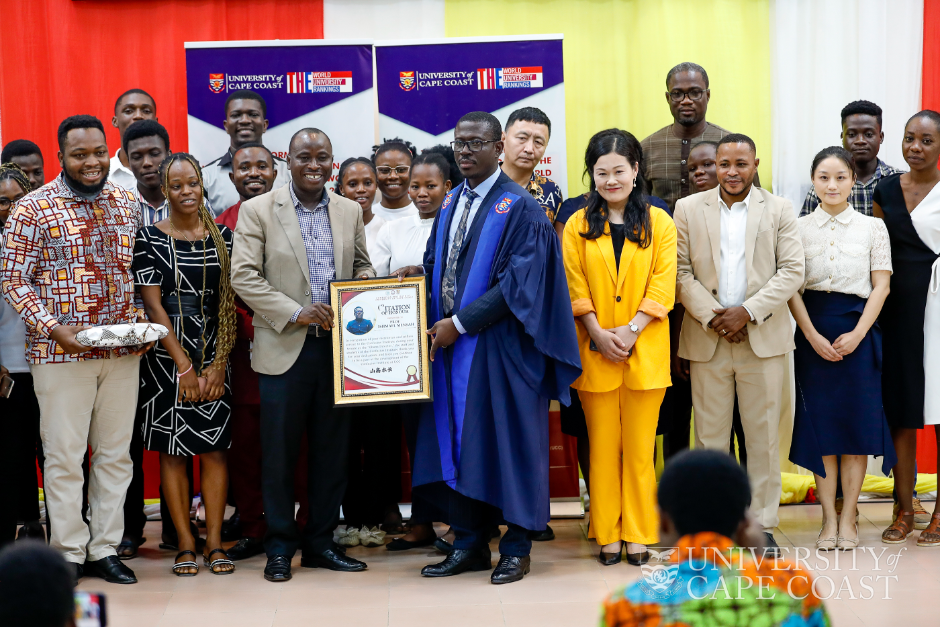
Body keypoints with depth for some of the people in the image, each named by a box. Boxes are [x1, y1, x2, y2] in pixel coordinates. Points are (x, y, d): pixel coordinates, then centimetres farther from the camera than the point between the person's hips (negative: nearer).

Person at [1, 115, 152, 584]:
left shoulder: (127, 203, 9)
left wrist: (143, 322, 0)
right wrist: (54, 328, -16)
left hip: (123, 351, 4)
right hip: (61, 352, -4)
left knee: (116, 452, 8)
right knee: (64, 455, 1)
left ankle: (105, 549, 17)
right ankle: (69, 554, 12)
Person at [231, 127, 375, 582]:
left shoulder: (350, 211, 11)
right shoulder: (258, 210, -1)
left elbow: (362, 264, 21)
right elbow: (243, 277, -7)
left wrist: (365, 276, -4)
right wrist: (296, 312, -16)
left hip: (337, 347, 4)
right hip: (285, 349, -3)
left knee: (331, 450, 8)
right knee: (279, 451, 1)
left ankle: (320, 541, 20)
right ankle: (280, 547, 13)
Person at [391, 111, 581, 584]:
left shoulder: (520, 208, -8)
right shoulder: (451, 203, 14)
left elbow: (518, 282, -15)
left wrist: (460, 323, -16)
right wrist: (420, 273, 0)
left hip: (499, 345, -7)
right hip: (451, 340, 7)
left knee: (507, 440, -1)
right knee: (456, 440, 7)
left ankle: (516, 548, 9)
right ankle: (469, 544, 17)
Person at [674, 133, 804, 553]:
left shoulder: (779, 210, 6)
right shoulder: (688, 209, 7)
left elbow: (792, 271, -1)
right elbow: (680, 271, 3)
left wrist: (748, 312, -12)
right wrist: (711, 316, -10)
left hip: (764, 339, 0)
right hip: (707, 340, 0)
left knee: (764, 435, 3)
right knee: (709, 436, 3)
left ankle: (762, 525, 13)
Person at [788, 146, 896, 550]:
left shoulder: (873, 227, 4)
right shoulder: (799, 229, 5)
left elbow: (881, 286, 1)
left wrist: (857, 334, -10)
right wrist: (814, 336, -9)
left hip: (858, 331, 0)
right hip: (813, 333, 0)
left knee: (856, 422, 0)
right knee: (819, 423, 1)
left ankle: (848, 518, 9)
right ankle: (829, 518, 8)